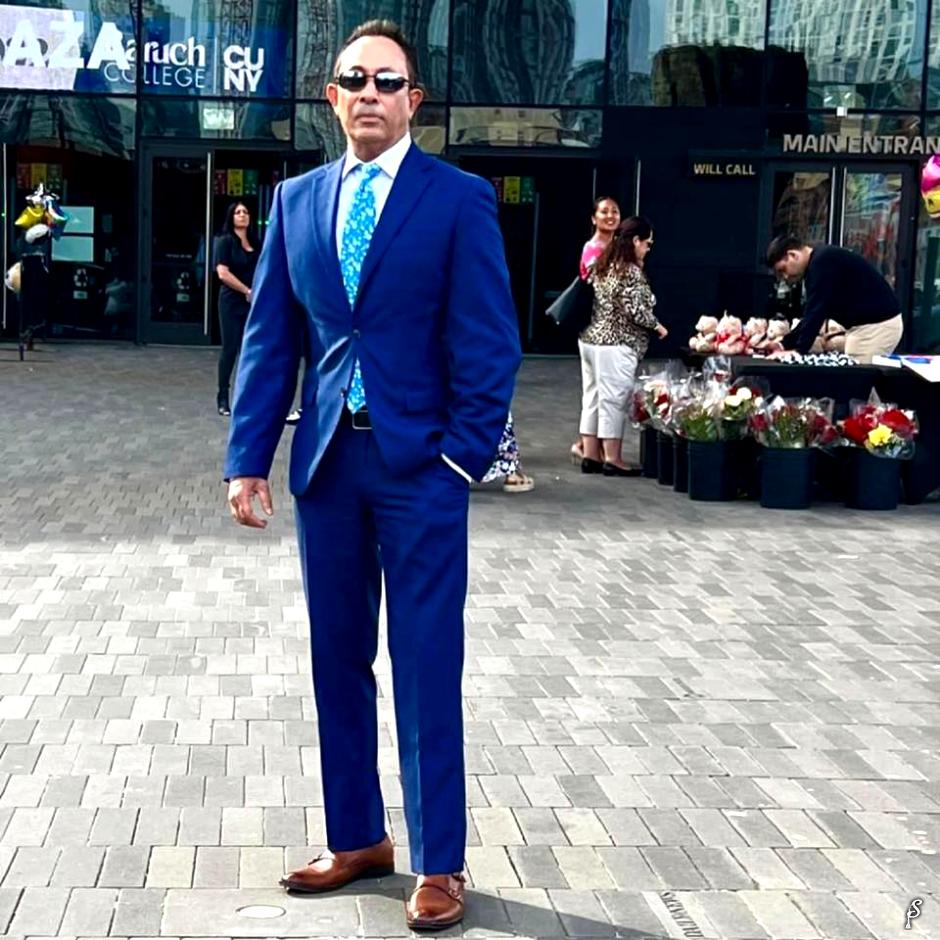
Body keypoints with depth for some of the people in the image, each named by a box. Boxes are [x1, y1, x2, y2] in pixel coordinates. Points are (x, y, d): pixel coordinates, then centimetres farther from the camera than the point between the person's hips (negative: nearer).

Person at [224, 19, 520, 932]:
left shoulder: (460, 199, -3)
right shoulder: (296, 199, 10)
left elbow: (487, 342, -5)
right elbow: (268, 337, 9)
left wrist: (462, 456, -12)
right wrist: (248, 458, 3)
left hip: (418, 462, -4)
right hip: (325, 458, 5)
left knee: (426, 666, 0)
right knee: (337, 657, 12)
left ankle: (438, 864, 12)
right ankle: (357, 838, 27)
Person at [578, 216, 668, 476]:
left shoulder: (602, 265, 12)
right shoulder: (631, 271, -14)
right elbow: (636, 310, -18)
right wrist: (657, 326, -3)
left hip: (590, 339, 9)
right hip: (615, 345, -9)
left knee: (592, 397, 11)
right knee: (613, 400, -3)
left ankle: (590, 456, 15)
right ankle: (612, 460, 2)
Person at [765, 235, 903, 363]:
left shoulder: (822, 262, -17)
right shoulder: (821, 260, 15)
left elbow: (816, 311, -22)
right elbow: (812, 312, 18)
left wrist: (799, 350, -21)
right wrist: (785, 344, 13)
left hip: (877, 325, -10)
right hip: (871, 322, 10)